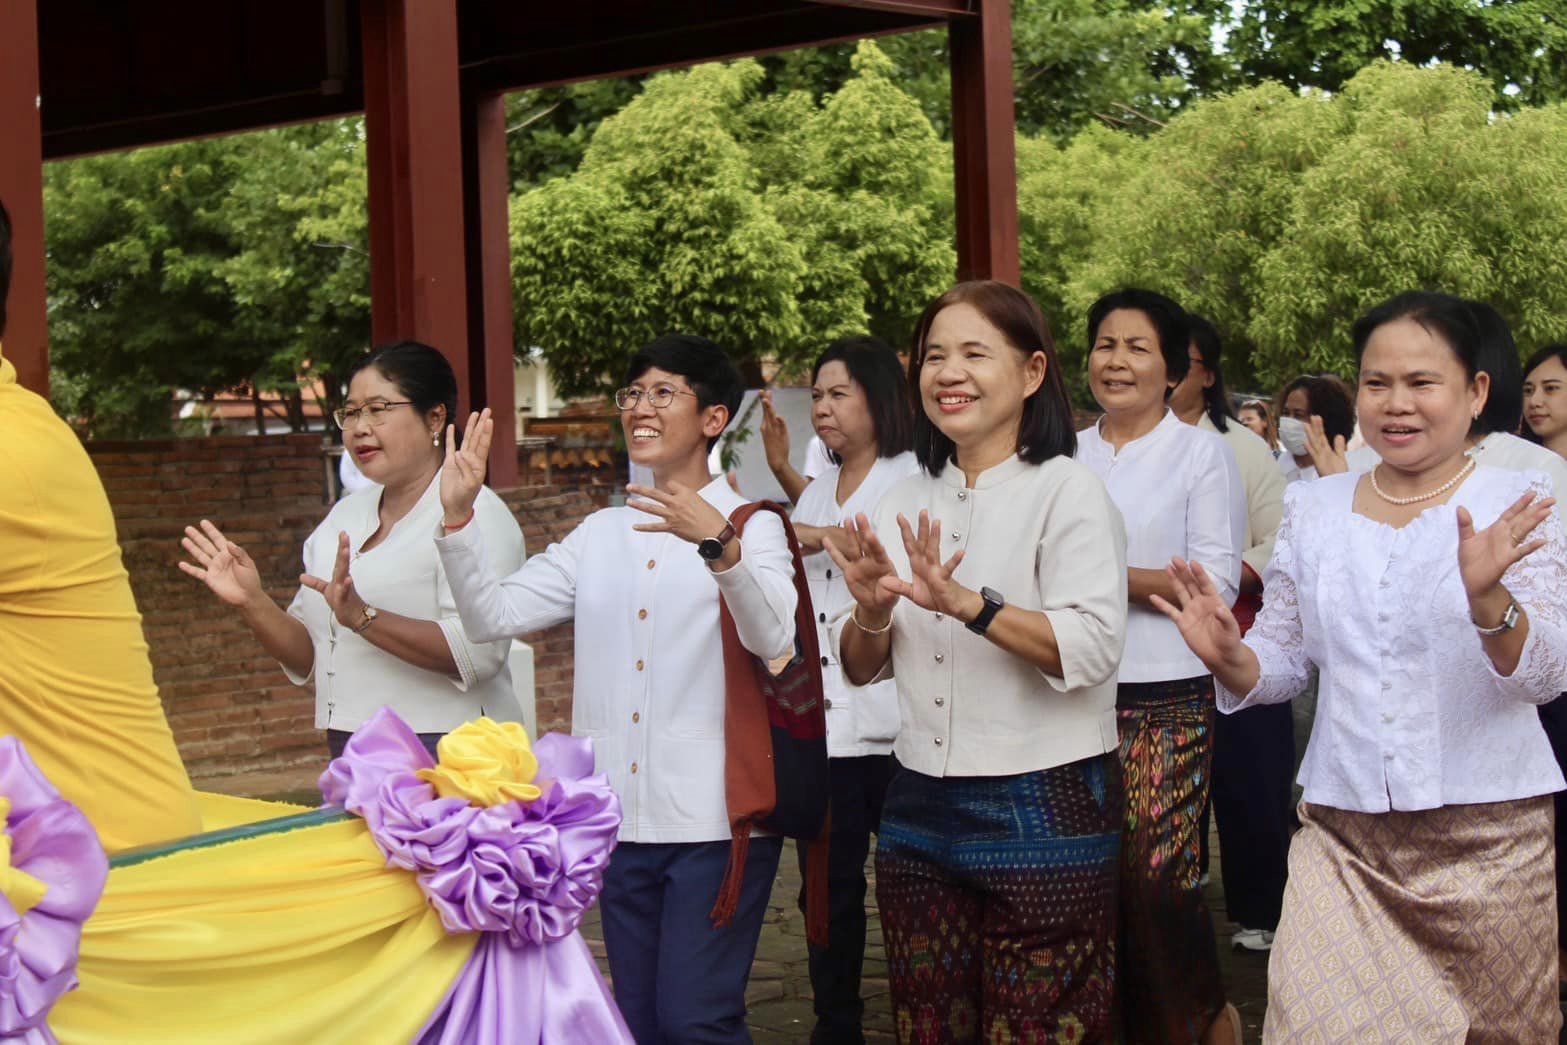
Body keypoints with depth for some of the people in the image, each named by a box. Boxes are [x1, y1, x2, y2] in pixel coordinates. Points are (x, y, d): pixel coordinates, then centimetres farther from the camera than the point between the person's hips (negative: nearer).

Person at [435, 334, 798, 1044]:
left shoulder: (752, 527, -3)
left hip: (714, 817, -6)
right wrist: (457, 515, -8)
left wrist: (719, 544, -38)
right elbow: (495, 614, 5)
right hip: (622, 818, 6)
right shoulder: (600, 535, 14)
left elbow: (774, 640, -22)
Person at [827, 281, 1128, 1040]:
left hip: (1042, 808, -6)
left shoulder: (1067, 492, -6)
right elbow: (859, 667, 13)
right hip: (922, 806, 6)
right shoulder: (905, 502, 11)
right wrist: (873, 612, -9)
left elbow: (1093, 649, -19)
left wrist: (965, 602, -28)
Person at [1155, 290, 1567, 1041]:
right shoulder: (1313, 510, 7)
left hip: (1486, 837, -2)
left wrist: (1488, 597, -33)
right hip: (1343, 836, 2)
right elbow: (1282, 664, 12)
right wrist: (1228, 656, -10)